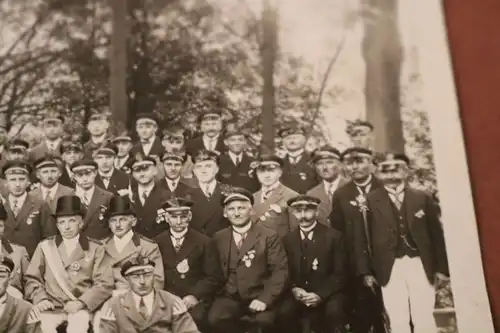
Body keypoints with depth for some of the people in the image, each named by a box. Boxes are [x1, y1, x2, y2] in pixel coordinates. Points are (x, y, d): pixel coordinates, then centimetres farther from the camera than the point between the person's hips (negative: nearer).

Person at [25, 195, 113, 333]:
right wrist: (40, 298, -7)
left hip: (80, 307, -1)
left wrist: (82, 302, -13)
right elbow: (32, 278, 12)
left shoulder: (95, 249, 8)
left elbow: (104, 283, 0)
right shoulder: (45, 246, 14)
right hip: (51, 306, 1)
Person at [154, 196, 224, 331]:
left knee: (196, 318, -33)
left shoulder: (204, 242, 6)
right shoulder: (157, 242, 12)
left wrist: (195, 295, -12)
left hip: (194, 300, -1)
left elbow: (214, 278, 2)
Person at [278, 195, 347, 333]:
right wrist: (294, 289, -11)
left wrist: (320, 294, -18)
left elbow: (339, 274, -5)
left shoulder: (334, 236, -2)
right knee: (284, 313, -29)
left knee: (333, 312, -35)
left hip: (327, 293, -2)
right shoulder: (288, 239, 8)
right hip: (298, 294, 2)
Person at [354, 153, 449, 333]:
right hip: (390, 268, -1)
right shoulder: (370, 201, 3)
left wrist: (441, 267, 6)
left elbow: (436, 233, 9)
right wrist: (366, 271, -4)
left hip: (420, 264, 1)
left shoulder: (423, 198, 9)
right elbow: (362, 238, 1)